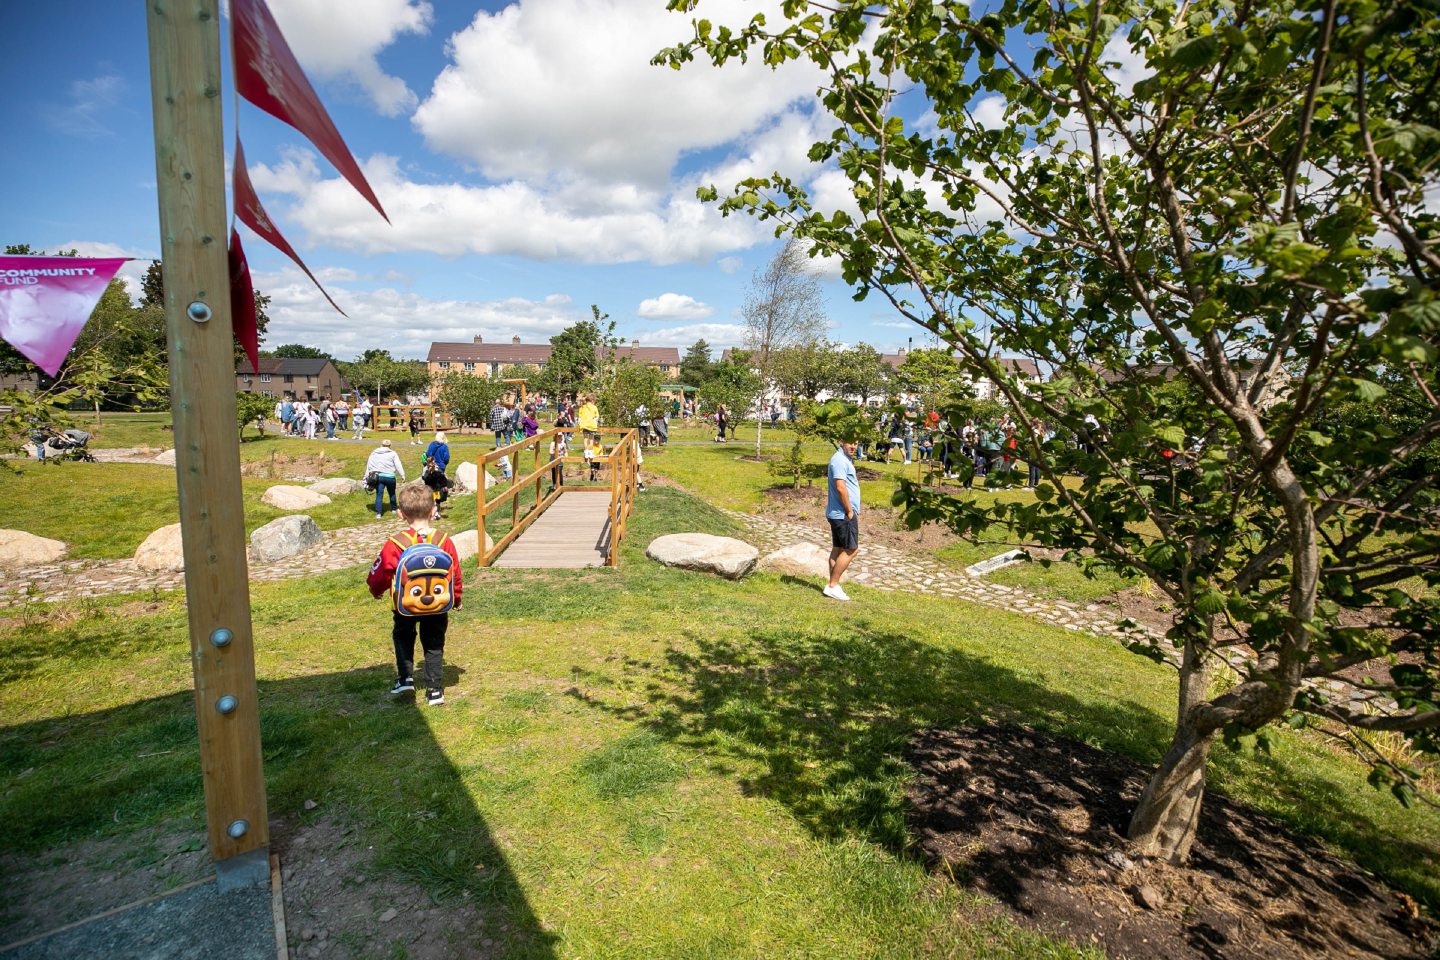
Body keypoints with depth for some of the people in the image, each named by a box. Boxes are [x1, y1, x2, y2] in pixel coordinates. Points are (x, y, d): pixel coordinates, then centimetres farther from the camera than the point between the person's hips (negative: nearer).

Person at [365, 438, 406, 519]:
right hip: (389, 476, -2)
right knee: (392, 493, 17)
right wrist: (402, 475, -4)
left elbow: (368, 466, 13)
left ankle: (378, 513, -9)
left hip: (378, 476, 2)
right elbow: (398, 465, -5)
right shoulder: (392, 454, 1)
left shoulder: (373, 453, 12)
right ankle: (394, 509, 32)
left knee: (379, 494, 0)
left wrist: (367, 477, 16)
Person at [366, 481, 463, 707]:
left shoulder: (395, 544, -15)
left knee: (403, 637, 26)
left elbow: (380, 572, -3)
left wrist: (376, 590, 20)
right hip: (438, 605, 1)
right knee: (434, 645, 15)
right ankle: (434, 690, 14)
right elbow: (455, 573, 0)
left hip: (405, 606, -1)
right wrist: (456, 598, 16)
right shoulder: (444, 541, -8)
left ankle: (405, 677, 19)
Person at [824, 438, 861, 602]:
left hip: (838, 514, 10)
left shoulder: (845, 459, 17)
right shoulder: (840, 460, -17)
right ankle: (832, 586, -2)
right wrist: (849, 511, -17)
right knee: (851, 550, -6)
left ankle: (833, 585, 17)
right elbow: (840, 488, -24)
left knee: (838, 548, 12)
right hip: (844, 514, -10)